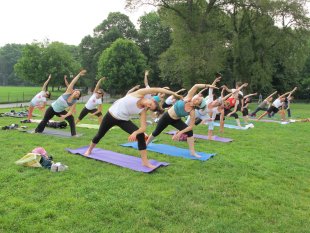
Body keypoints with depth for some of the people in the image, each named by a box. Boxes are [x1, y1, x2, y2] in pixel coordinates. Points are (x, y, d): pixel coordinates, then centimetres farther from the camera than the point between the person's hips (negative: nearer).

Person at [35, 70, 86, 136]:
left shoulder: (74, 102, -17)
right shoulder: (68, 92, -24)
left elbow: (71, 111, -15)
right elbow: (72, 82, -31)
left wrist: (65, 116, -33)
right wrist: (79, 74, -36)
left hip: (60, 111, 2)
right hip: (52, 108, -2)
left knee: (71, 118, -16)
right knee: (45, 120, 13)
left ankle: (74, 134, -10)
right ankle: (37, 130, 38)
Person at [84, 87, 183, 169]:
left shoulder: (143, 111, -11)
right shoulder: (139, 94, -18)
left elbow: (143, 128, -17)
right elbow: (156, 90, -26)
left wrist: (135, 133, -37)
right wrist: (172, 93, -26)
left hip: (123, 120, 2)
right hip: (110, 115, -2)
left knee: (141, 135, -18)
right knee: (99, 135, 15)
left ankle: (145, 162, -11)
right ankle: (89, 150, 47)